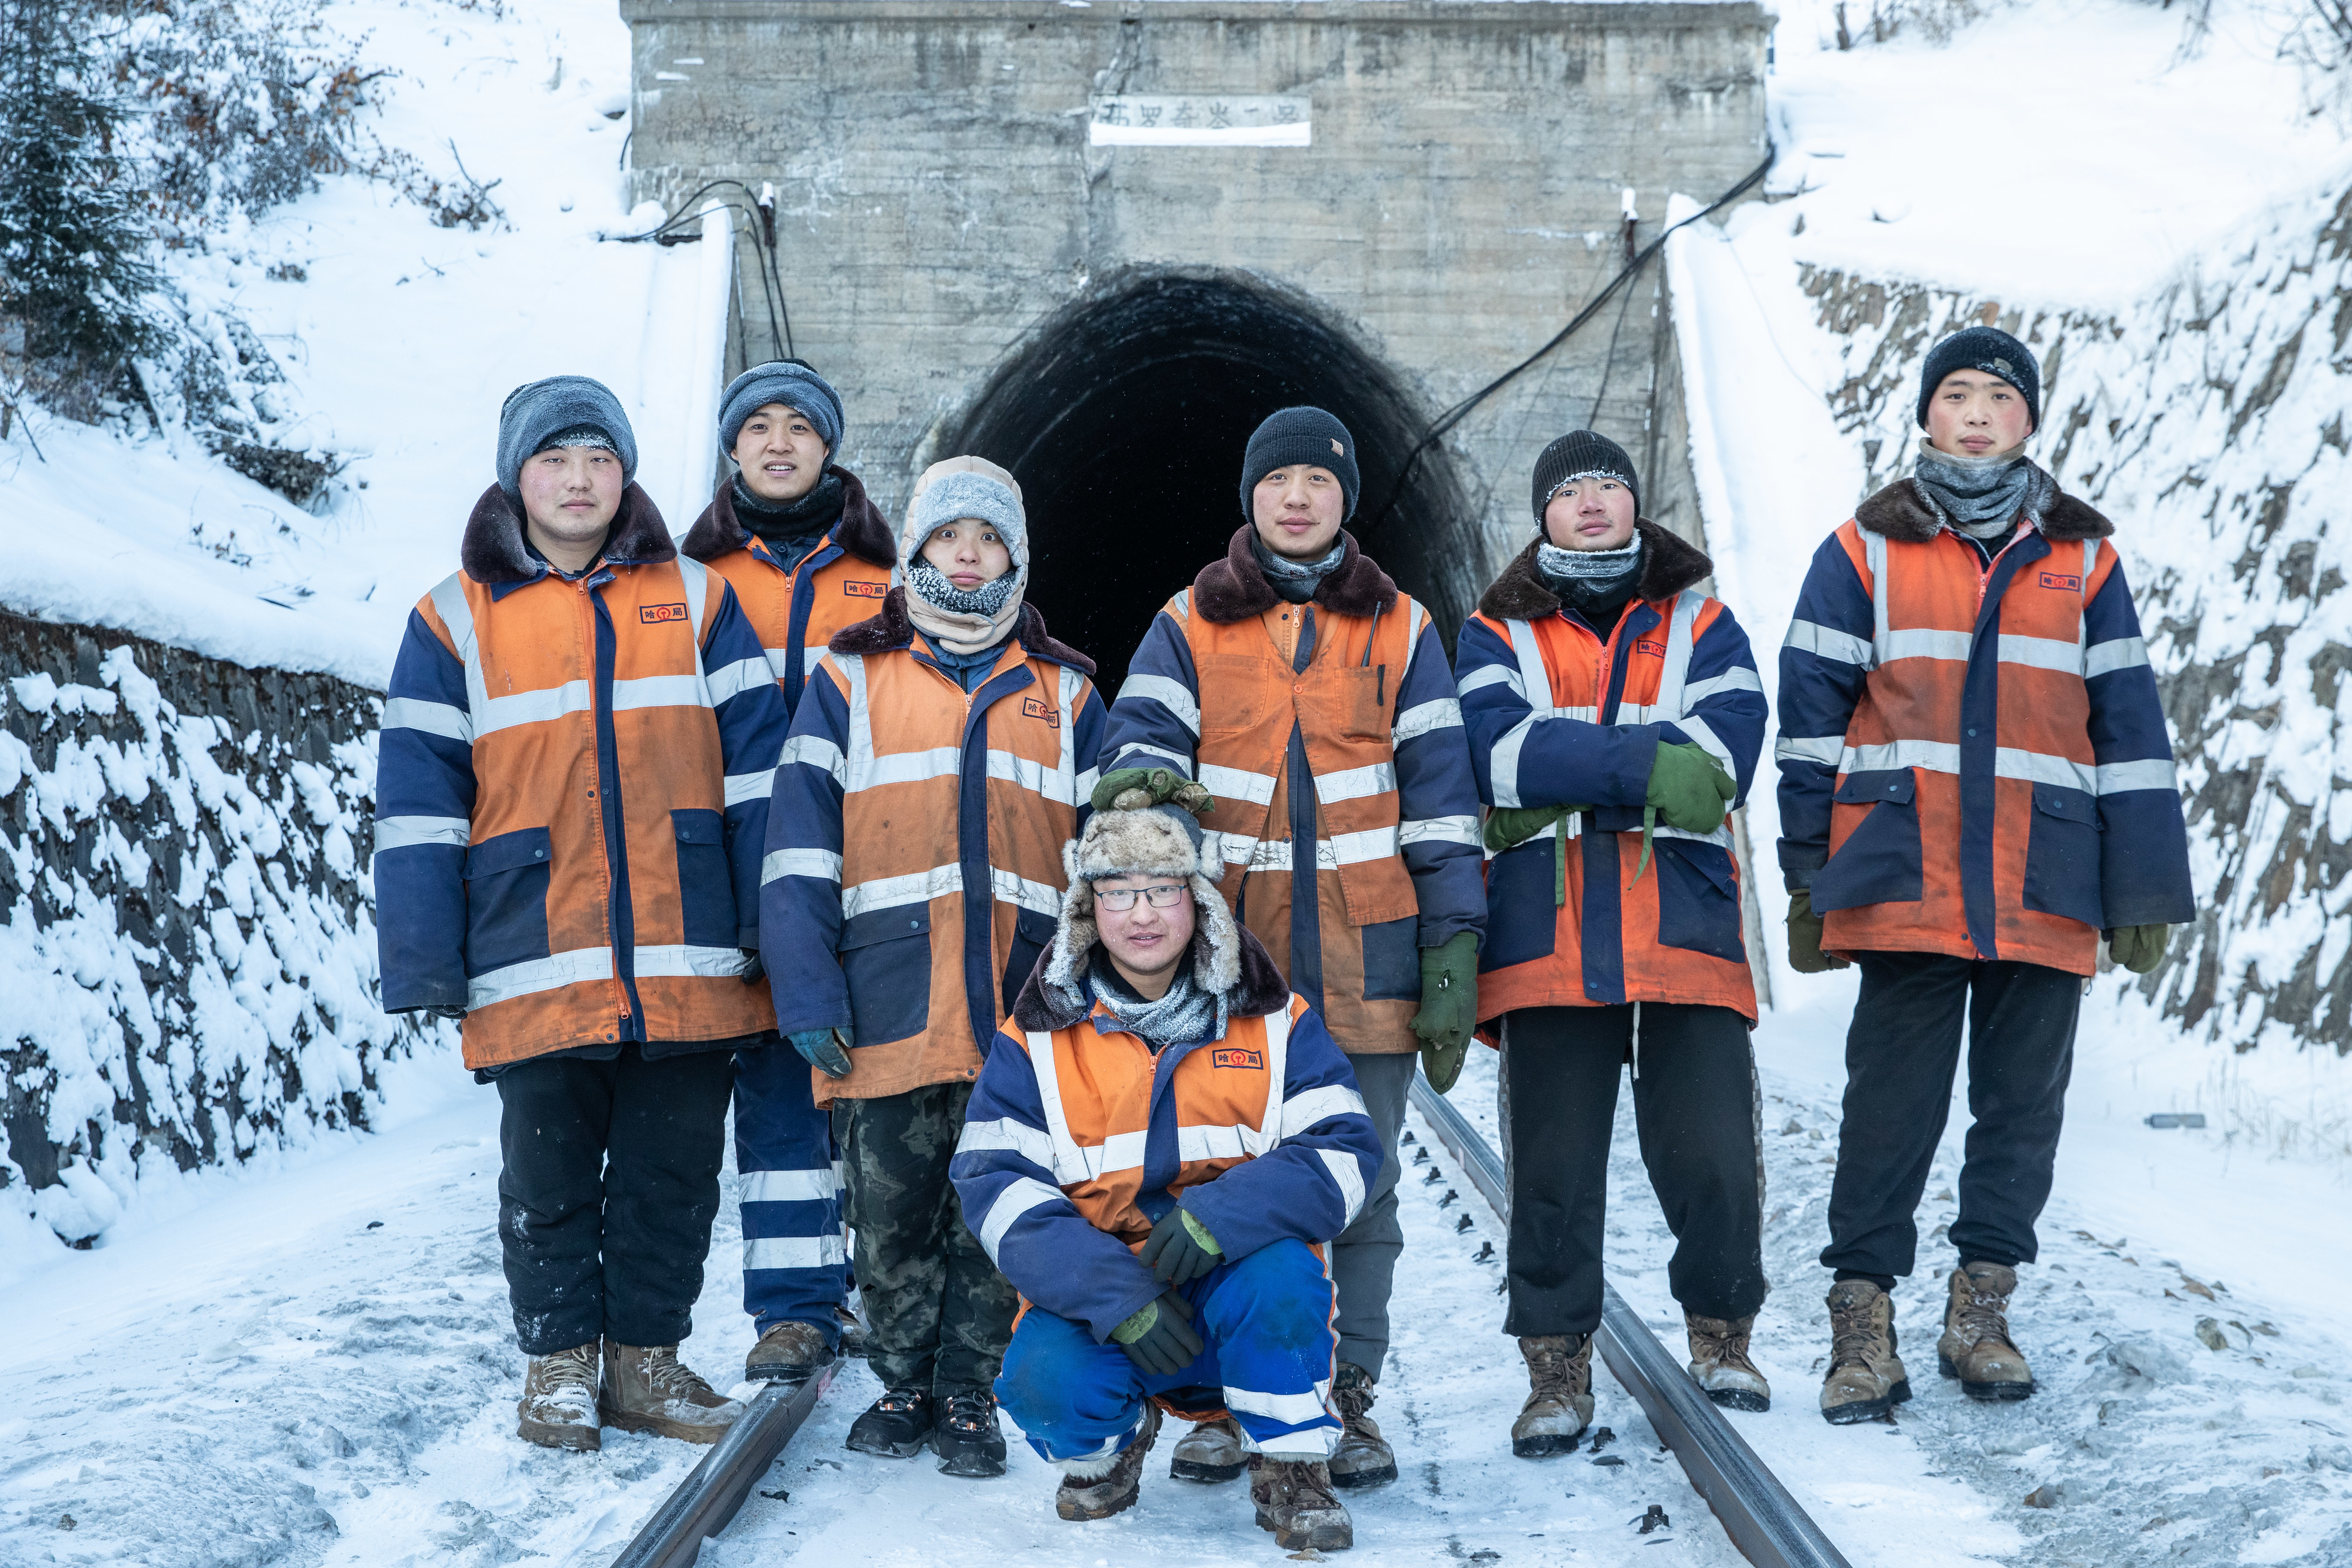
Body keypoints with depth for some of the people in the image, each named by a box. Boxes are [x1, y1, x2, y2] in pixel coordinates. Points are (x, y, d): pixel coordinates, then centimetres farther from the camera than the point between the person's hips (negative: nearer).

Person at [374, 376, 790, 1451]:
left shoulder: (695, 600, 11)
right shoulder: (456, 620, 8)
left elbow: (757, 761, 7)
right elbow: (418, 797, 4)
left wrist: (780, 919, -1)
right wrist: (423, 958, -4)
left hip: (688, 959, 1)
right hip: (537, 962, -1)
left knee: (674, 1171, 6)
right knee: (548, 1175, 6)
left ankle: (645, 1355, 19)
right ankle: (558, 1362, 19)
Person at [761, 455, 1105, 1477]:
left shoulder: (1063, 693, 15)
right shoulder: (853, 681, 9)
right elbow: (800, 845, 2)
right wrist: (806, 990, -8)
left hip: (1021, 1008, 1)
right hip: (889, 1008, -1)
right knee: (891, 1214, 4)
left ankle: (970, 1395, 15)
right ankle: (904, 1384, 20)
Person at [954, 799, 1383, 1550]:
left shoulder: (1273, 1022, 2)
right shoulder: (1038, 1038, 1)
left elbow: (1346, 1150, -8)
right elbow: (995, 1184, -9)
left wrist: (1223, 1214, -27)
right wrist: (1113, 1292, -24)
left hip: (1243, 1300, 0)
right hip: (1094, 1295, 0)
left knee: (1279, 1269, -33)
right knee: (1044, 1380, -29)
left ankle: (1291, 1468, -9)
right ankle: (1108, 1441, 9)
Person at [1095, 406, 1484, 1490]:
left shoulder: (1401, 629, 11)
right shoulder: (1189, 626, 11)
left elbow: (1438, 789, 8)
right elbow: (1143, 732, -2)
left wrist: (1453, 942, 1)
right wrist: (1143, 775, -28)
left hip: (1364, 956, 0)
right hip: (1228, 954, 0)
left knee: (1358, 1183, 2)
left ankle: (1347, 1398, 10)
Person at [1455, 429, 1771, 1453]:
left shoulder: (1701, 628, 17)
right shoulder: (1496, 638, 15)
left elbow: (1727, 747, -3)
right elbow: (1496, 747, -6)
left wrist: (1568, 775, -12)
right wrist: (1649, 764, -15)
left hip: (1684, 923, 0)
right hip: (1547, 935, 0)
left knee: (1712, 1155, -4)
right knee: (1553, 1164, 0)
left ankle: (1722, 1331, 17)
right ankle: (1558, 1368, 11)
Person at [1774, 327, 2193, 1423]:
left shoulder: (2083, 558, 12)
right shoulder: (1867, 550, 7)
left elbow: (2129, 728, 11)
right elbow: (1811, 715, 6)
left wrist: (2144, 892, 6)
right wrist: (1808, 881, 1)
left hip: (2045, 887, 2)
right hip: (1905, 880, -2)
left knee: (2023, 1103, 6)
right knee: (1890, 1103, -2)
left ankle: (1981, 1311, 18)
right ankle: (1862, 1321, 5)